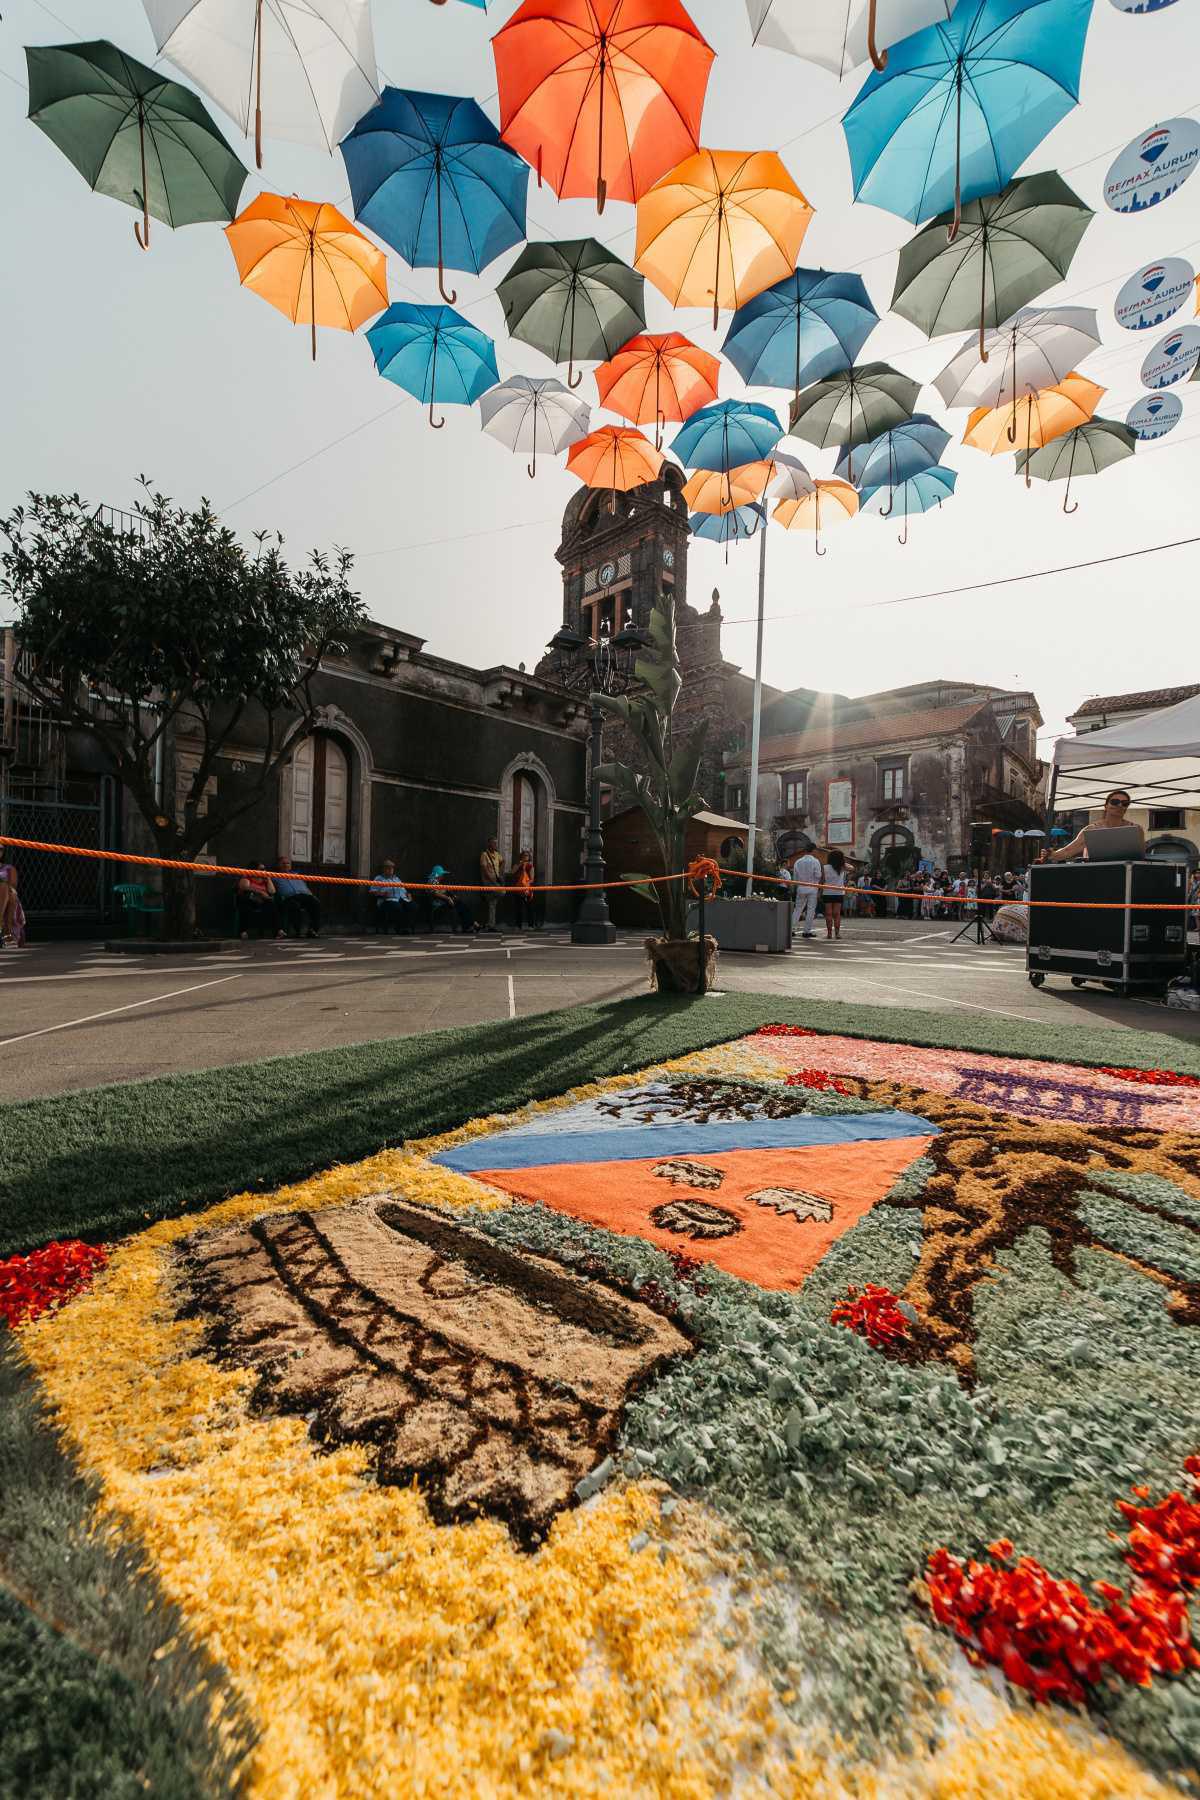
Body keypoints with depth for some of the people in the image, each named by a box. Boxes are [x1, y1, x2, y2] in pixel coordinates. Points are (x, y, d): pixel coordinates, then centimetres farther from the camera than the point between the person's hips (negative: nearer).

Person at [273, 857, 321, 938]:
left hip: (305, 895, 3)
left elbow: (307, 888, 30)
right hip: (289, 898, -3)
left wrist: (310, 895, 11)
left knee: (316, 903, -31)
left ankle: (313, 929, -30)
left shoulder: (297, 875, 36)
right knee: (295, 906, -40)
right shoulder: (275, 877, 27)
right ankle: (297, 931, -32)